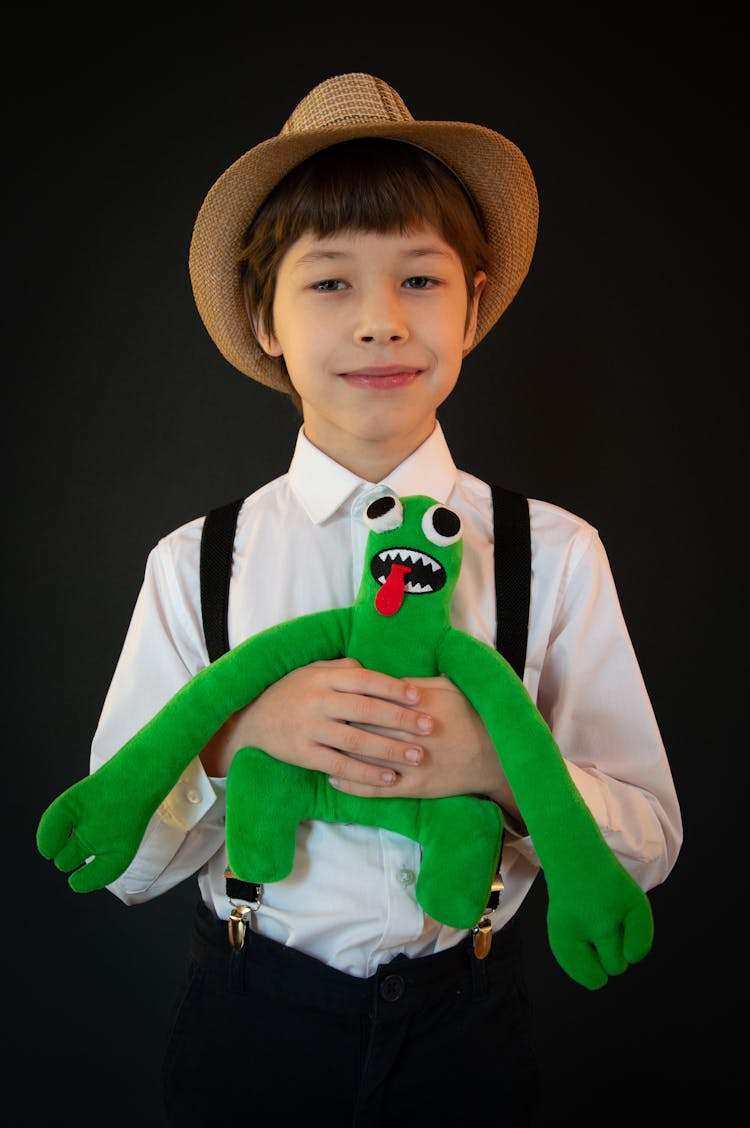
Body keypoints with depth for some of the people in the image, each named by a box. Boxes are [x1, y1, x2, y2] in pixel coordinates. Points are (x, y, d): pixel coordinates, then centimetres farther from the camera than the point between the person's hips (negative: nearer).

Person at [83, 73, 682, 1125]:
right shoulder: (195, 563, -8)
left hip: (468, 1031, 0)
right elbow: (121, 862, -6)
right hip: (249, 1030, 1)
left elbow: (651, 845, -5)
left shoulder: (554, 553, -9)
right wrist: (240, 735, -25)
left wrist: (505, 763, -24)